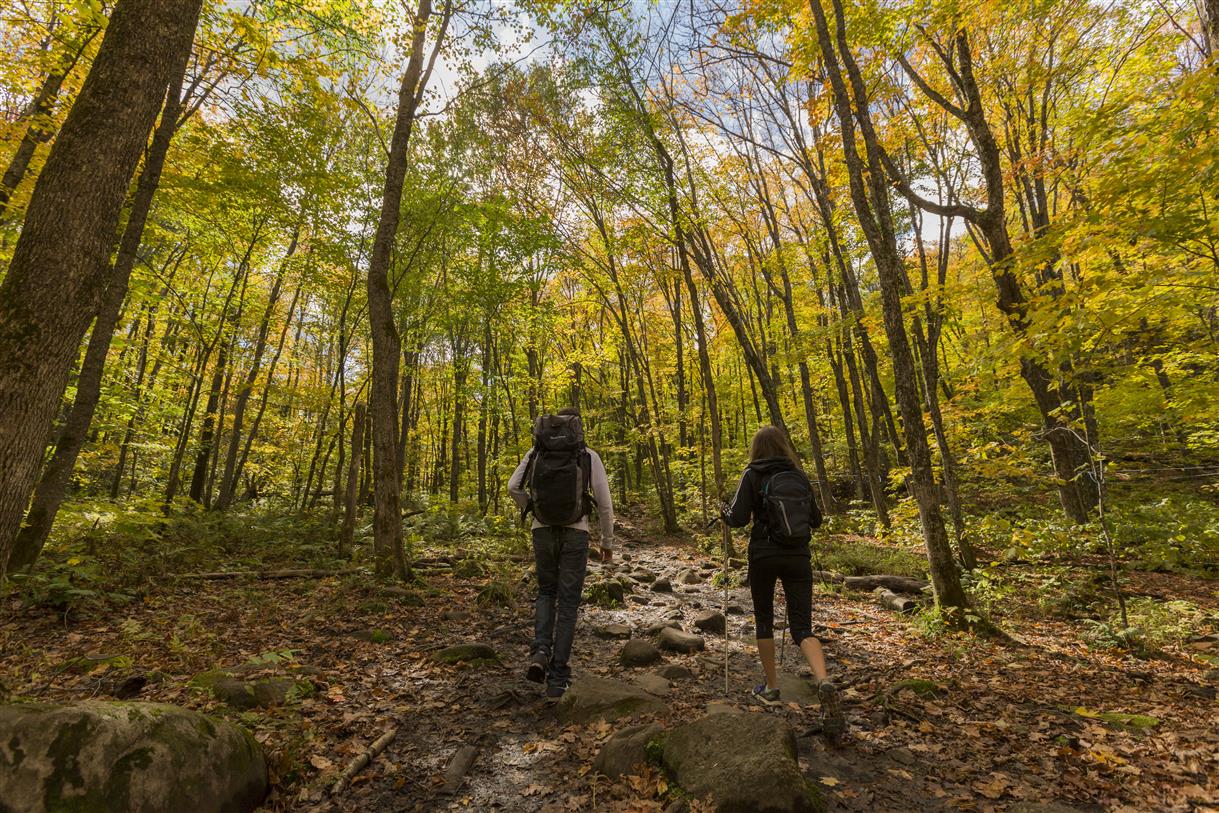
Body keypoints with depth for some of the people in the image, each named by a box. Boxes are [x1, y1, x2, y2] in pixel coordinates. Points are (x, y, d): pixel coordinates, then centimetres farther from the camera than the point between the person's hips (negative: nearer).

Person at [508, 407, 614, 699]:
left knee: (546, 592, 22)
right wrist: (608, 541, 7)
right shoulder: (589, 456, -2)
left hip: (543, 532, 2)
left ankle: (540, 651, 0)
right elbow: (604, 503, -4)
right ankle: (557, 677, 8)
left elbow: (513, 487, -3)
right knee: (568, 602, 8)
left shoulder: (536, 452, 4)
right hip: (575, 534, -2)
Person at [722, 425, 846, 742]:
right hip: (798, 556, 3)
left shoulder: (753, 474, -6)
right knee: (802, 625, 6)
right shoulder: (799, 475, 6)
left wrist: (726, 511, 9)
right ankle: (824, 682, -19)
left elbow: (738, 519, -12)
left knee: (764, 618, 17)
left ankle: (771, 687, 25)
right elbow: (816, 519, 12)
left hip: (764, 555, -3)